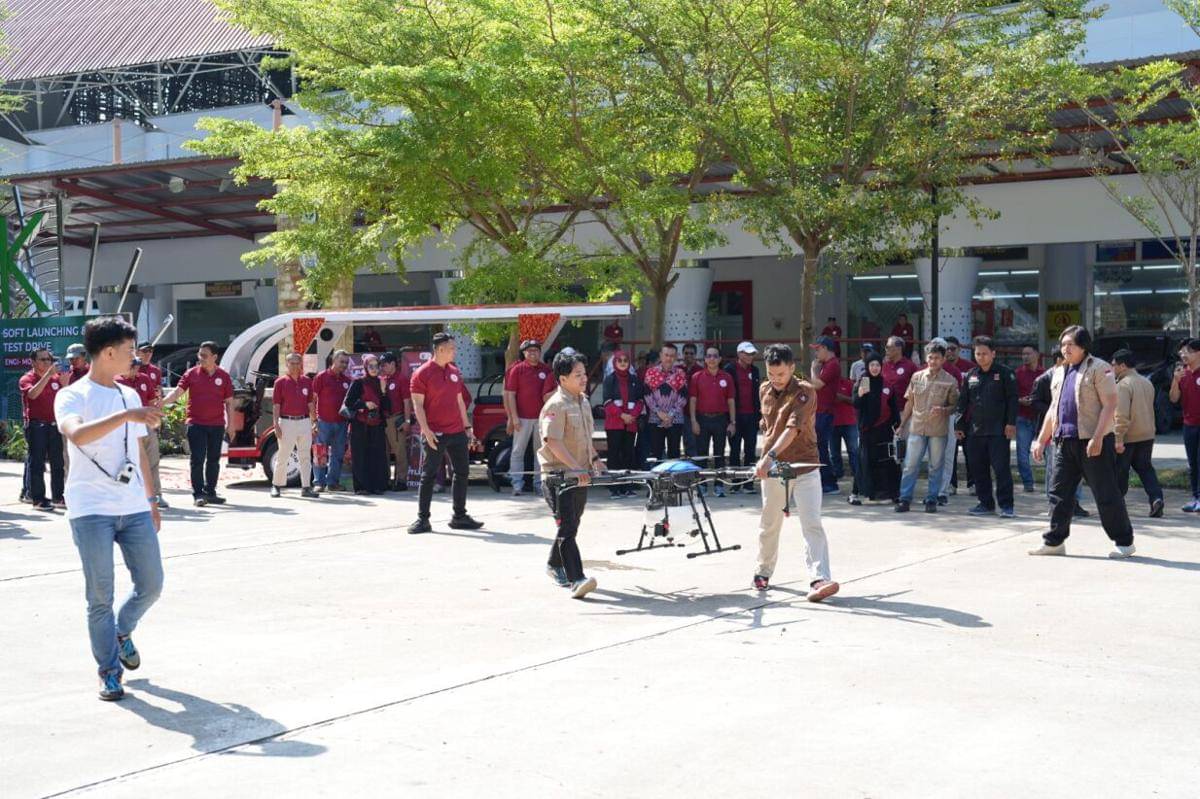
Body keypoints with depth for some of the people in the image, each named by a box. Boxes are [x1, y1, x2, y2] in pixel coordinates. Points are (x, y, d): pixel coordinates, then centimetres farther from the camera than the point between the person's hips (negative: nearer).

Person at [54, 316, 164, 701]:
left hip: (133, 508, 6)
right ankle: (110, 672, 10)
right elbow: (76, 434, -28)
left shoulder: (130, 396, 15)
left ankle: (122, 631, 33)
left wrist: (151, 500, 21)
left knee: (151, 585, 4)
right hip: (91, 510, -6)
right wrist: (125, 416, -36)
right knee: (100, 596, -3)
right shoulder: (72, 395, -6)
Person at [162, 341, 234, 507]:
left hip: (217, 424, 2)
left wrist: (230, 424, 5)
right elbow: (177, 392, -6)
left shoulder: (224, 376, 7)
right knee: (197, 460, -5)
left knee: (214, 460, 8)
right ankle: (198, 495, -3)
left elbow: (229, 402, 10)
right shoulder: (192, 374, 2)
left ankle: (210, 493, 17)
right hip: (196, 423, -2)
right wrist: (162, 402, -23)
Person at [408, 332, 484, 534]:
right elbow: (418, 405, -10)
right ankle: (422, 519, 4)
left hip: (457, 433, 7)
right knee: (428, 476, -2)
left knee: (461, 473, 9)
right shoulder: (422, 373, -8)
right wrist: (426, 431, -19)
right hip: (434, 434, -7)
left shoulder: (454, 372, 12)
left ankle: (460, 516, 18)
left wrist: (467, 427, 15)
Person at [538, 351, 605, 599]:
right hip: (559, 474, -9)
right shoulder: (556, 405, -15)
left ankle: (555, 565, 37)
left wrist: (594, 458, 15)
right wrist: (576, 467, -28)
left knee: (571, 523, 18)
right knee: (567, 527, -13)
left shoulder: (583, 401, 13)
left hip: (580, 474, 9)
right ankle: (576, 580, -20)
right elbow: (553, 442, -24)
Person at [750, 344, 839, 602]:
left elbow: (793, 428, -26)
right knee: (769, 525, 15)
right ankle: (763, 572, 32)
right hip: (772, 468, 5)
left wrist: (770, 456, -37)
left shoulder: (805, 392, -13)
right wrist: (765, 459, 15)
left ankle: (819, 580, -18)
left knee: (812, 525, -12)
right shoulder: (764, 391, 6)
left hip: (804, 467, -5)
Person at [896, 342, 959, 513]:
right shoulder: (917, 377, 6)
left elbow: (955, 406, 3)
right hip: (917, 428, 2)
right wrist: (901, 424, 11)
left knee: (936, 467, 6)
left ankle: (931, 500, 14)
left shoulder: (949, 381, -1)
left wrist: (943, 411, -18)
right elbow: (909, 403, 13)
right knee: (910, 465, 0)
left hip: (938, 430, -1)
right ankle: (905, 499, 5)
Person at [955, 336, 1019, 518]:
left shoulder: (1004, 373, 0)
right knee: (978, 469, 7)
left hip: (998, 431, -5)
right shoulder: (971, 375, 13)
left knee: (1002, 468, -5)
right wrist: (960, 425, 11)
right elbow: (963, 402, 16)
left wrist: (1011, 423, -12)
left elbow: (1012, 399, -4)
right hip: (975, 431, 5)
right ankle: (985, 503, 17)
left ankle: (1006, 505, 0)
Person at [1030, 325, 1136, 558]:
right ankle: (1054, 541, 15)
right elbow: (1053, 409, 23)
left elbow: (1110, 405, -13)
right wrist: (1041, 440, 18)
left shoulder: (1099, 369, -6)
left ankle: (1124, 541, 8)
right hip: (1064, 441, 7)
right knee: (1059, 493, 7)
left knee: (1106, 494, -2)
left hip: (1093, 442, -7)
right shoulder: (1059, 373, 17)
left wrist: (1097, 438, -21)